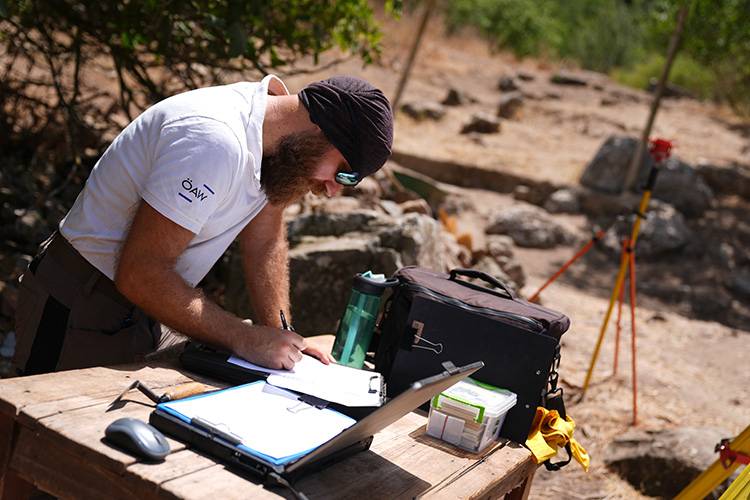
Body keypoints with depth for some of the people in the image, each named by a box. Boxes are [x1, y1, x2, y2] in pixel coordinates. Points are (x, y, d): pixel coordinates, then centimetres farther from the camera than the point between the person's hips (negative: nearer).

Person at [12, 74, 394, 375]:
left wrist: (280, 337, -5)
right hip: (79, 312, -8)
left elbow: (265, 242, 4)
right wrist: (243, 337, -26)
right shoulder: (215, 142, -31)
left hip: (142, 310, 8)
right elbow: (140, 275, -30)